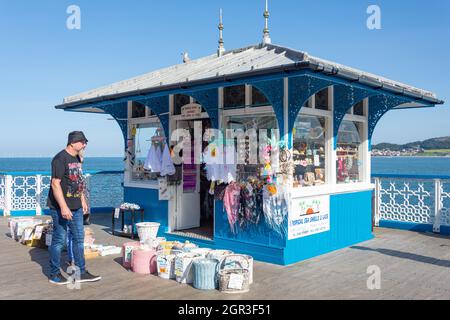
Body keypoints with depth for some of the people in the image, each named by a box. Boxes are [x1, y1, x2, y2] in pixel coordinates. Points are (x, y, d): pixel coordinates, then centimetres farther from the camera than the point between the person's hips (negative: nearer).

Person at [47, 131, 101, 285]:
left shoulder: (77, 158, 12)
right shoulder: (60, 159, -15)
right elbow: (55, 183, -21)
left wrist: (83, 200, 19)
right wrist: (63, 207, -25)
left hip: (76, 207, 9)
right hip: (60, 207, -9)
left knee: (79, 239, 10)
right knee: (59, 240, 3)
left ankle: (81, 272, 19)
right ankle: (54, 274, 17)